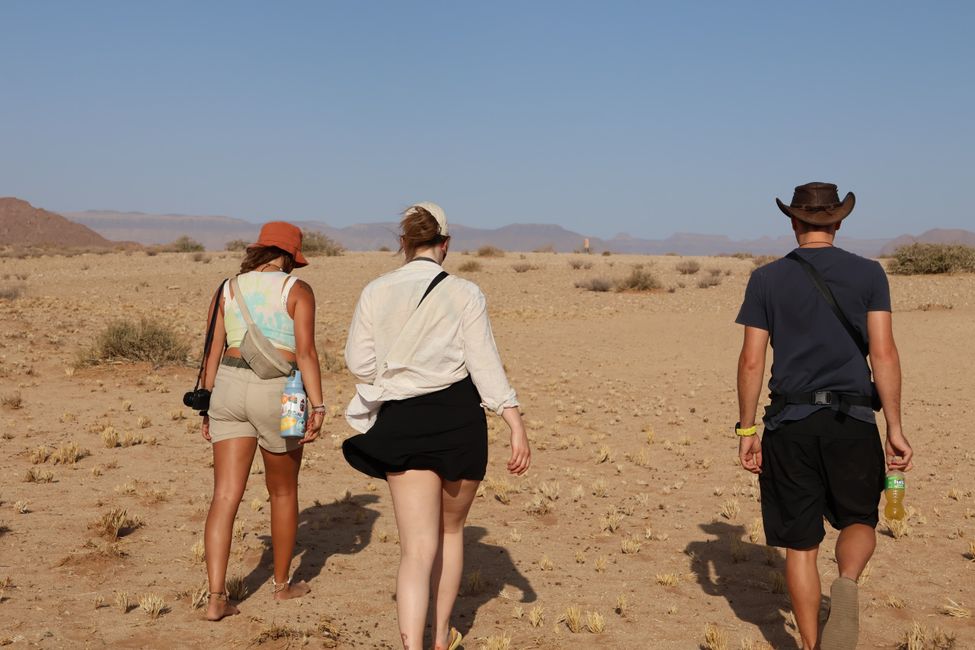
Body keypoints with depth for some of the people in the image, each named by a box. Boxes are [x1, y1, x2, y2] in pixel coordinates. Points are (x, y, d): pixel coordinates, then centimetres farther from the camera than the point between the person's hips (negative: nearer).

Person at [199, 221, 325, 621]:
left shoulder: (228, 290, 9)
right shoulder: (297, 290, -3)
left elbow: (212, 353, 8)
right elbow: (305, 352, -13)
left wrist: (208, 408, 14)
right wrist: (317, 406, -12)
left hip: (229, 387, 3)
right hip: (277, 395, -3)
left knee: (225, 496, 1)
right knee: (283, 491, 16)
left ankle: (216, 597, -8)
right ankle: (282, 584, 30)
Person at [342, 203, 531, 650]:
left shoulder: (376, 291, 2)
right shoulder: (464, 294, -3)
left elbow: (359, 362, 3)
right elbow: (486, 364, -9)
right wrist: (516, 424, -10)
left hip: (401, 422, 1)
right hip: (459, 418, 0)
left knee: (417, 549, 1)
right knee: (451, 529, 22)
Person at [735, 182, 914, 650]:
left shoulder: (767, 279, 3)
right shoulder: (869, 274, 3)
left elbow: (751, 361, -1)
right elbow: (884, 353, -5)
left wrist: (746, 430, 5)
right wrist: (895, 429, -2)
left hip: (790, 422, 0)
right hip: (852, 419, 0)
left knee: (801, 542, 9)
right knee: (859, 520, 16)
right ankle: (847, 583, -15)